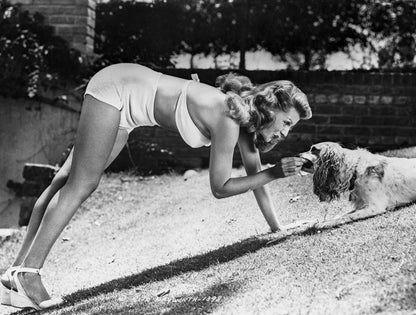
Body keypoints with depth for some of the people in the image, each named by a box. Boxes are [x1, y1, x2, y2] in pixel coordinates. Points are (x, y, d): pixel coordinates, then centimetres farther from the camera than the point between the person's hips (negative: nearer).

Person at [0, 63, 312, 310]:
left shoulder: (247, 119, -3)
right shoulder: (229, 121, -28)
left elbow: (255, 174, 7)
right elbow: (220, 187, -23)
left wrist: (279, 227, 10)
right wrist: (275, 173, -21)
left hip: (129, 92, 8)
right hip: (116, 87, -8)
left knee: (70, 181, 7)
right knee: (80, 185, -10)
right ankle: (27, 272, -6)